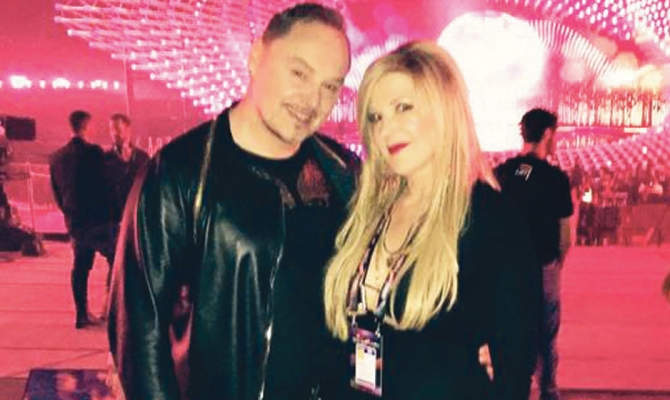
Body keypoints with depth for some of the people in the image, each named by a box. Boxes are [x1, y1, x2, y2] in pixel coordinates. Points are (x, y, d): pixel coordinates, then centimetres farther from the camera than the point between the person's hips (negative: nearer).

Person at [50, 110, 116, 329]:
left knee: (80, 265, 11)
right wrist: (110, 211, -1)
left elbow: (56, 191, 14)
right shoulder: (94, 152, -13)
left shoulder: (57, 157, 8)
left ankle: (82, 314, 13)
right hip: (99, 219, -6)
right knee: (116, 262, 5)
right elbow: (103, 185, -13)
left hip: (75, 221, 6)